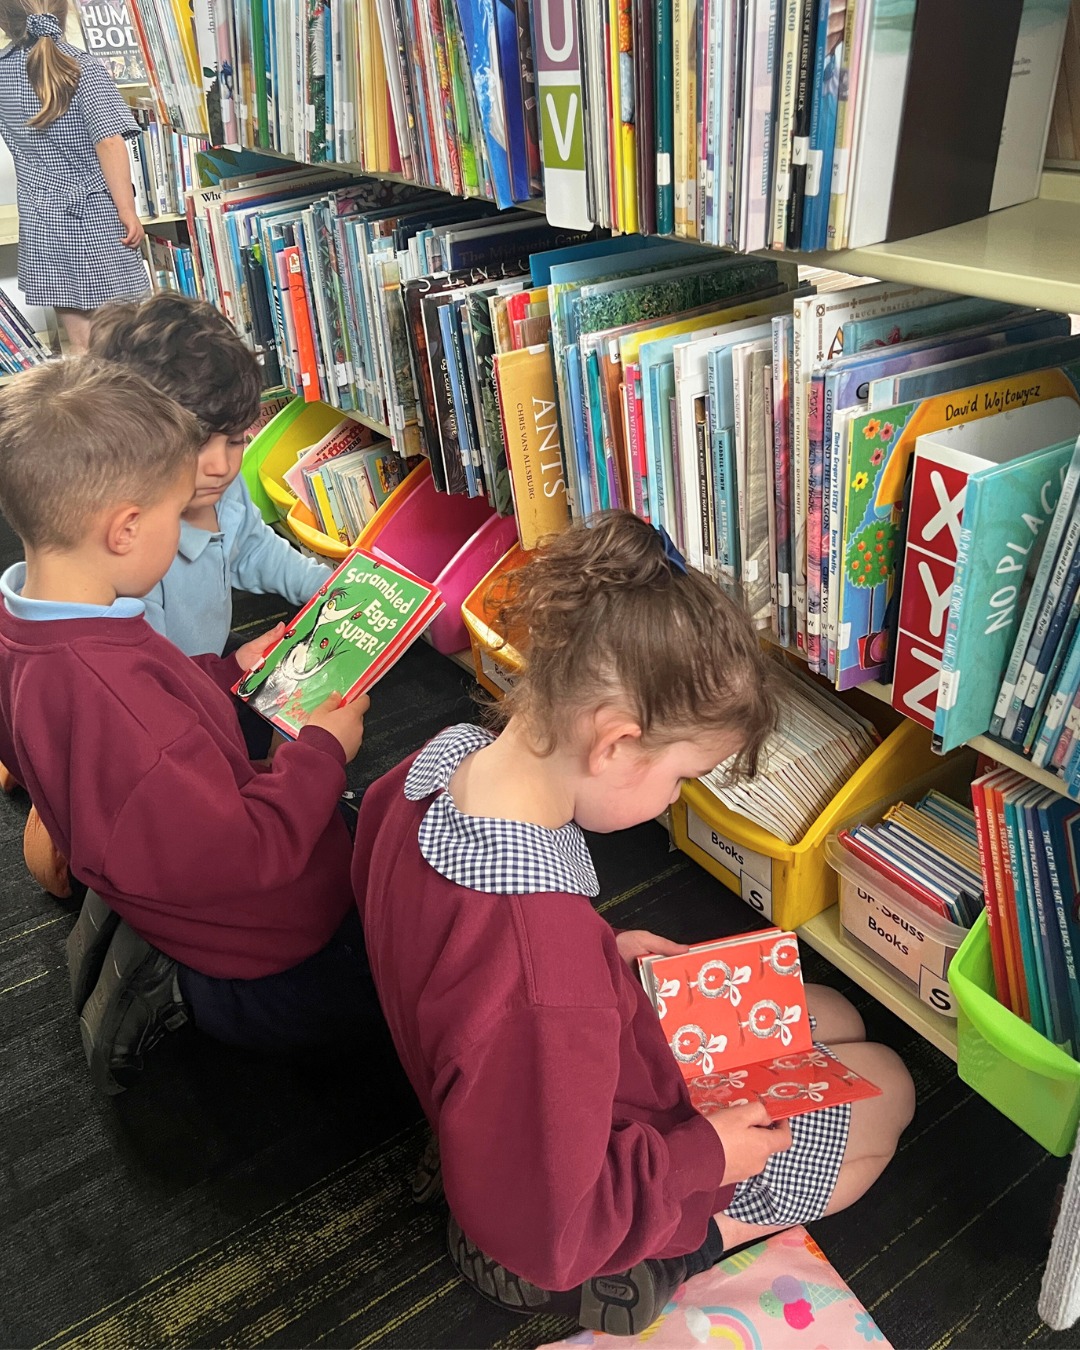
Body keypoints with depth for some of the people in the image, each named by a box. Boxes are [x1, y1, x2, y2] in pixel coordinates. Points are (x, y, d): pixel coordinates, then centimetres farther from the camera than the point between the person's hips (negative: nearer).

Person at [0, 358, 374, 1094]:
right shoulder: (113, 707, -43)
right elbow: (239, 853, -33)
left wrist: (228, 669, 6)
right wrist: (322, 751, -19)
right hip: (260, 946, -8)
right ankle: (181, 991, 5)